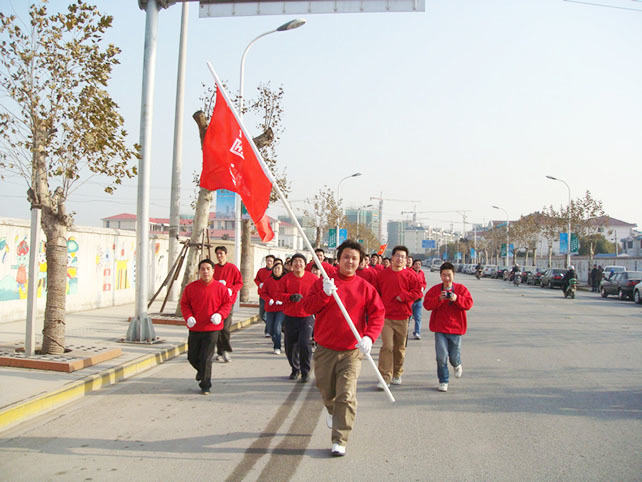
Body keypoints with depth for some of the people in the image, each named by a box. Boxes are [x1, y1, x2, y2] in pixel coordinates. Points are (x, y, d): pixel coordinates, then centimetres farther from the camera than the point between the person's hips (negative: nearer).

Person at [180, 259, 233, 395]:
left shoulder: (220, 288, -3)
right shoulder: (191, 287, 0)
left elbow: (228, 303, 3)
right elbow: (184, 304, 7)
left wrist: (220, 314, -14)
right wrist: (188, 317, -10)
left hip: (212, 329, -3)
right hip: (195, 328, 3)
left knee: (206, 358, -5)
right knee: (192, 357, 14)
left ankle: (205, 386, 11)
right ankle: (201, 371, 47)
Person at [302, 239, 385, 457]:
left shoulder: (365, 287, 0)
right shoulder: (323, 283, 1)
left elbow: (377, 314, -3)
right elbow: (307, 307, -5)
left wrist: (369, 336, -19)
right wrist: (324, 294, -21)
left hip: (351, 351, -1)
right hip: (325, 349, 2)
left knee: (346, 396, -9)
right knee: (326, 390, 18)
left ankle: (339, 441, -1)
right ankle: (332, 410, 52)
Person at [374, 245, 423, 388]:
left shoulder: (410, 275, 0)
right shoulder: (382, 274, 4)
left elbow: (417, 292, -1)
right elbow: (376, 292, 14)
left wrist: (403, 296, -13)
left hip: (402, 317, 1)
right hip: (386, 316, -1)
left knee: (400, 347, 11)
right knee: (387, 346, -11)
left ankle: (397, 374, 28)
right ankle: (385, 377, -8)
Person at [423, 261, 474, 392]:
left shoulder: (461, 289, 1)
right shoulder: (435, 289, 0)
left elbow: (469, 303, -8)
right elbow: (427, 304, -7)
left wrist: (457, 299, -25)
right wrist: (439, 299, -24)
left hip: (456, 328, 0)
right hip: (440, 329, 0)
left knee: (454, 357, 8)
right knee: (441, 357, -6)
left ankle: (457, 365, 45)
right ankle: (443, 381, 9)